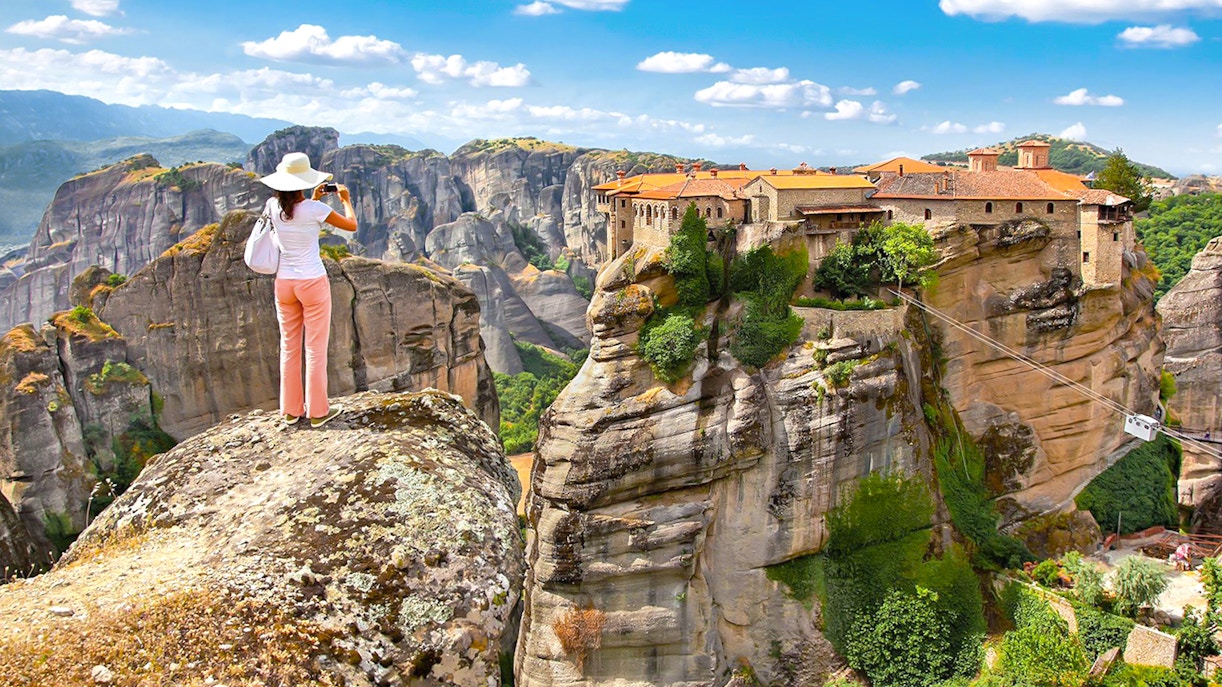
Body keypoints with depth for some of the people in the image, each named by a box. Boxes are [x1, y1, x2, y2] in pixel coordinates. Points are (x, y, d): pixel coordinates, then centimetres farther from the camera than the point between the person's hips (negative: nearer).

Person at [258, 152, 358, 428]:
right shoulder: (315, 209, -15)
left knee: (289, 347, 13)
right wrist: (346, 200, 14)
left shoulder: (273, 206, -1)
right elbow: (351, 225, -1)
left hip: (284, 283, 5)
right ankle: (318, 411, 10)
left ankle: (291, 410, 20)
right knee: (316, 349, 4)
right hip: (312, 282, -5)